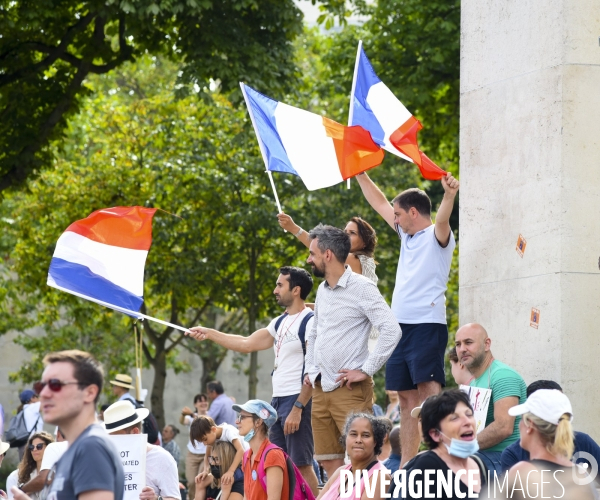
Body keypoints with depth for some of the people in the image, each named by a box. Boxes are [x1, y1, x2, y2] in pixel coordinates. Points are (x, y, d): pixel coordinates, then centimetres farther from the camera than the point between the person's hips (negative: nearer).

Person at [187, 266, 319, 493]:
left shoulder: (310, 322, -11)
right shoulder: (280, 322, 16)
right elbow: (247, 344, 24)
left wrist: (297, 408, -21)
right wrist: (210, 333, 22)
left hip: (297, 400, -9)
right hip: (278, 399, 9)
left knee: (301, 464, -10)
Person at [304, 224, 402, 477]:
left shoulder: (361, 287, -10)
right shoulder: (323, 290, 15)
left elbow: (391, 330, -19)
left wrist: (366, 370, -18)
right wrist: (310, 369, 15)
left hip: (350, 390, -8)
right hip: (321, 388, 8)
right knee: (330, 462, 7)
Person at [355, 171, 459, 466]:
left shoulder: (437, 237, -3)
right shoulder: (408, 236, 20)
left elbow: (442, 221, -26)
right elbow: (380, 204, 30)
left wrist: (450, 195, -45)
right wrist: (360, 175, 31)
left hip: (427, 326, -9)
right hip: (401, 328, 9)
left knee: (429, 391, -17)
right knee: (407, 397, 8)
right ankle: (407, 464, 9)